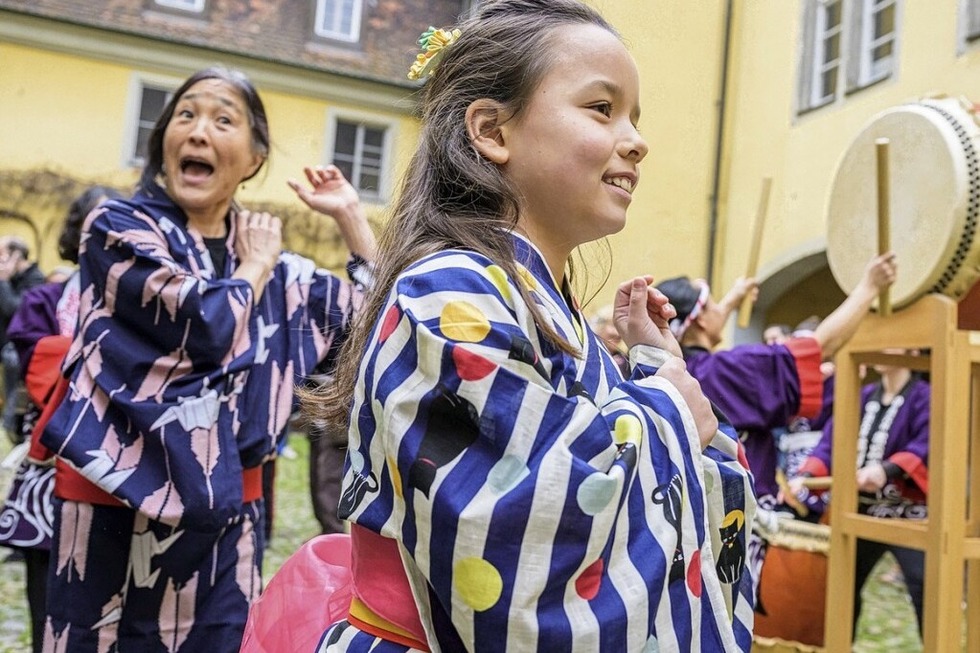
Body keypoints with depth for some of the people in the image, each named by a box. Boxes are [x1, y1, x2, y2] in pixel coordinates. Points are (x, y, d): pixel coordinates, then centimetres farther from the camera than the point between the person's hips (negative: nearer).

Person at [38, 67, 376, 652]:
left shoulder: (273, 266, 8)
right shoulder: (118, 228, -4)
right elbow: (207, 325, -20)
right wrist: (256, 265, -2)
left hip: (227, 515, 4)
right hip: (117, 505, -4)